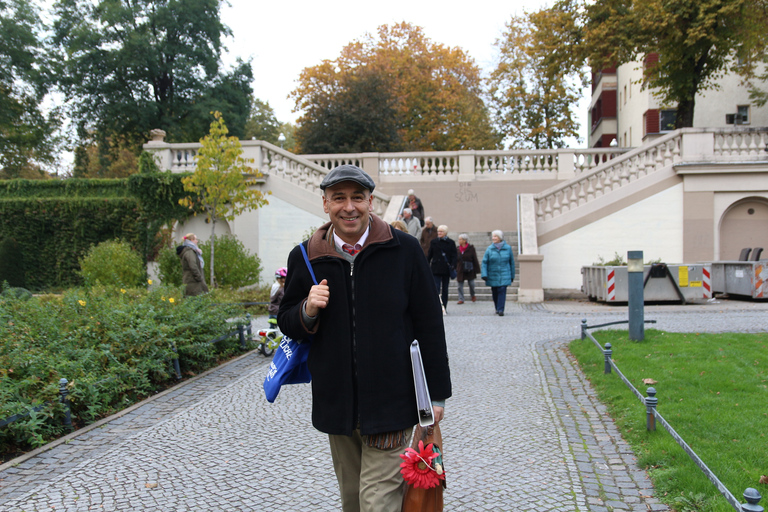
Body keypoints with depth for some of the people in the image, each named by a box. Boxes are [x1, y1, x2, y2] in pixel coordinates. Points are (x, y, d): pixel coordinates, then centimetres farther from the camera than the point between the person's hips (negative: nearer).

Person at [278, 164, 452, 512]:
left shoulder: (403, 250, -4)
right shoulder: (305, 258, 2)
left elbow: (429, 325, 1)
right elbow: (287, 324, 11)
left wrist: (436, 394, 2)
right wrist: (308, 311, -13)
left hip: (391, 402, -3)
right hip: (336, 404, 3)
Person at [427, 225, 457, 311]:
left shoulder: (451, 243, 3)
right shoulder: (433, 242, 6)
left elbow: (454, 256, 0)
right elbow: (429, 255, 9)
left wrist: (453, 266, -12)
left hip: (446, 269, 0)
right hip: (436, 269, 0)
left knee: (445, 288, 8)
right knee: (436, 288, -8)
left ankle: (444, 307, 15)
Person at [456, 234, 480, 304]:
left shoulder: (471, 248, -5)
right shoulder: (458, 249, 4)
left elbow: (475, 259, -3)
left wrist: (476, 269, -4)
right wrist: (455, 269, 9)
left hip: (469, 270, -2)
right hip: (460, 270, 2)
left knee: (471, 284, 6)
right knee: (460, 285, 0)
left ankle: (473, 295, 34)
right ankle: (461, 299, 7)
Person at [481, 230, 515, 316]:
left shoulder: (507, 248, 0)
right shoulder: (490, 249, -2)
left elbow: (511, 262, 9)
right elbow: (484, 262, -3)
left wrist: (512, 275, 12)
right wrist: (484, 274, -13)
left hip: (504, 276, -1)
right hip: (493, 275, 1)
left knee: (502, 291, -12)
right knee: (495, 293, 7)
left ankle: (500, 310, -13)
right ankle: (497, 308, 24)